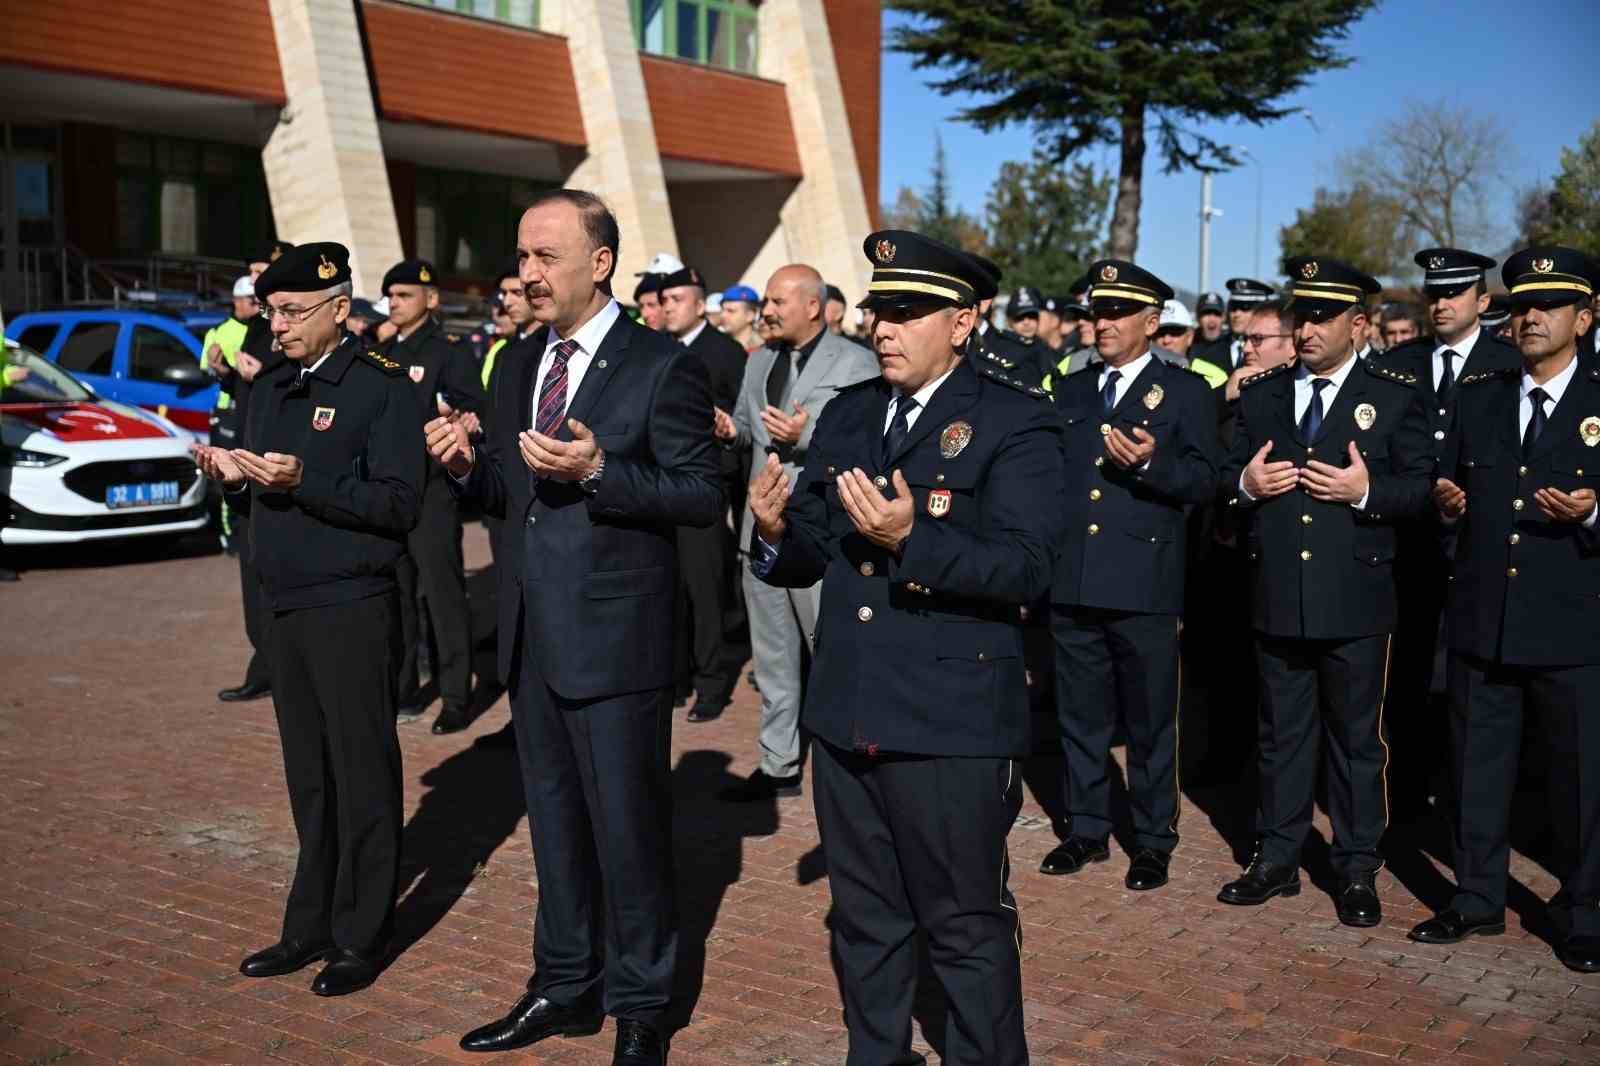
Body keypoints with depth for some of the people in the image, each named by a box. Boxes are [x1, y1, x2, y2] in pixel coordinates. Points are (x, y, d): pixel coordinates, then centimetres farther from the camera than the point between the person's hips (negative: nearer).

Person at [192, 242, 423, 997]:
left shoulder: (382, 388, -9)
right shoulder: (270, 390, 14)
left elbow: (399, 505, -17)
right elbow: (264, 491, 18)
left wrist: (302, 482, -24)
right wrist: (232, 474, -4)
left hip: (353, 612, -7)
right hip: (286, 607, 7)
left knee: (362, 779, 2)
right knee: (308, 779, 14)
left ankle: (360, 939, 13)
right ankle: (311, 926, 25)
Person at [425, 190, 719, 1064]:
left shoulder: (660, 367, -9)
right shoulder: (521, 367, 12)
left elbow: (702, 497, -13)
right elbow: (509, 493, 16)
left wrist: (598, 471, -25)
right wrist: (465, 465, -5)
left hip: (614, 639, -7)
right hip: (532, 636, 7)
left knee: (627, 827, 4)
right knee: (554, 819, 18)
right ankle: (565, 985, 34)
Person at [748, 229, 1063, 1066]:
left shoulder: (1016, 423, -9)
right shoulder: (846, 415, 10)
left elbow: (1026, 567, -20)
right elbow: (807, 556, 11)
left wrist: (913, 540, -32)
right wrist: (777, 532, -11)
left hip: (952, 723, -6)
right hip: (845, 715, 6)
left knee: (967, 928, 7)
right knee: (862, 920, 20)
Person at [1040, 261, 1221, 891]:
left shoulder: (1186, 392, 1)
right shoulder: (1072, 392, 15)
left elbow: (1205, 481, -7)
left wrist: (1150, 463, -24)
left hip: (1145, 587, -4)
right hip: (1072, 583, 5)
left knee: (1150, 720, 5)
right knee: (1080, 715, 12)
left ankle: (1154, 840, 19)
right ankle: (1087, 829, 26)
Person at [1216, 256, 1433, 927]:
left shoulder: (1396, 396, -1)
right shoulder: (1260, 393, 8)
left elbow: (1421, 489, -4)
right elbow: (1228, 476, 11)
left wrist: (1367, 490, -21)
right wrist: (1247, 483, -11)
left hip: (1356, 601, -3)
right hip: (1277, 597, 3)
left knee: (1356, 740, 9)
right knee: (1282, 736, 13)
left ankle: (1357, 871, 21)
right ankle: (1277, 860, 25)